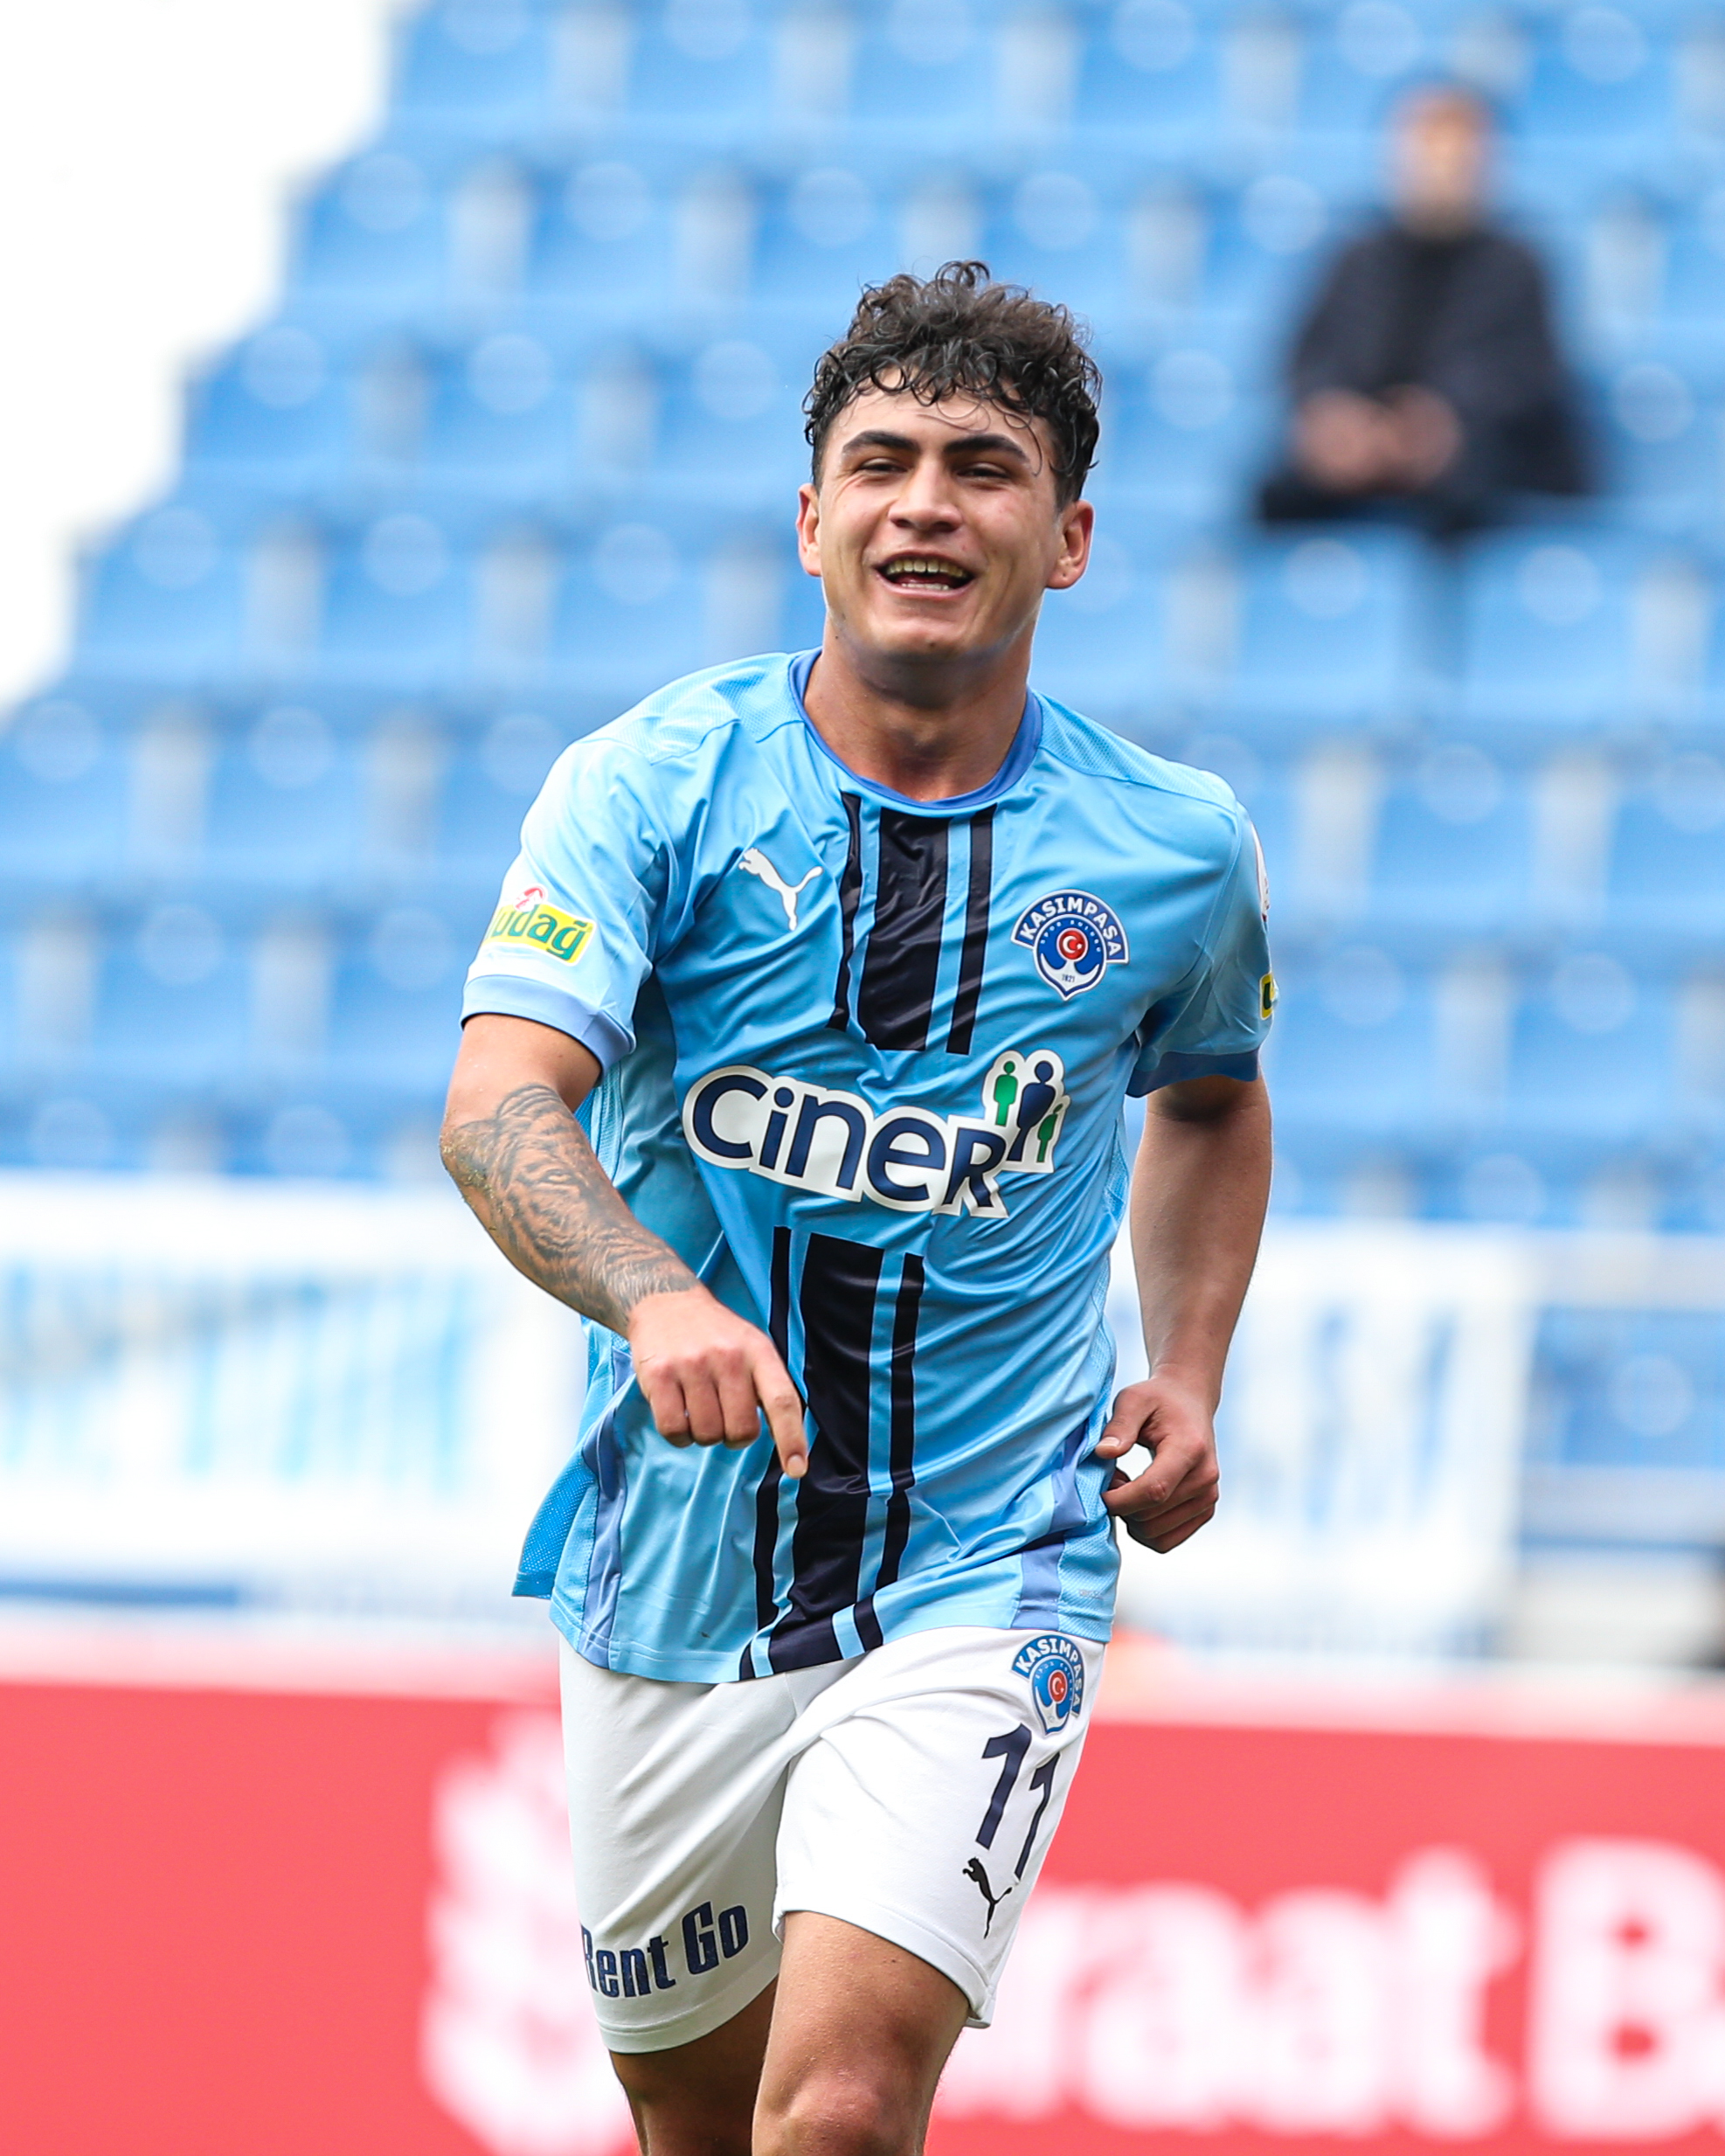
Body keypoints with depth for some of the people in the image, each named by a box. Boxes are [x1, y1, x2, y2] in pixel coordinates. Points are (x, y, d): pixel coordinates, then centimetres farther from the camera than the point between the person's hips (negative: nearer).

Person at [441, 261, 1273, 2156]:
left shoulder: (1172, 850, 0)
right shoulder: (654, 786, -7)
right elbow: (498, 1104, -21)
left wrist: (1187, 1373, 6)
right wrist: (655, 1299, -41)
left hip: (980, 1588, -1)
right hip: (672, 1578, 1)